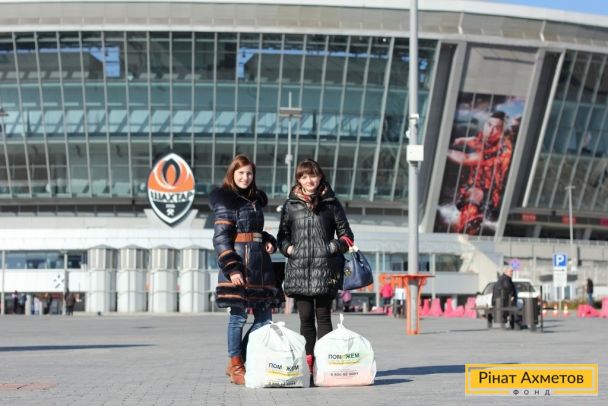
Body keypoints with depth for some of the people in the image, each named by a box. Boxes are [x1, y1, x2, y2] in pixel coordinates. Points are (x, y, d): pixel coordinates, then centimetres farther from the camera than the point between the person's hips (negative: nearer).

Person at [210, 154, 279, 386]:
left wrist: (269, 242, 7)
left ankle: (236, 363, 15)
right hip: (238, 262, -7)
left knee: (264, 318, 5)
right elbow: (220, 237, -9)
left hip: (259, 263, 8)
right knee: (238, 315, -4)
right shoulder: (225, 201, -3)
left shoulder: (256, 200, 18)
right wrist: (231, 268, -17)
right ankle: (236, 368, 8)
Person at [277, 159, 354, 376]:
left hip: (325, 267, -2)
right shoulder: (290, 205, 11)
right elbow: (282, 234, 18)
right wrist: (287, 248, 0)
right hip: (298, 267, 2)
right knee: (305, 318, 3)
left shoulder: (331, 203, 7)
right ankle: (308, 361, 7)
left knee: (323, 316, -2)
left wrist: (334, 247, -5)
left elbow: (345, 233, 11)